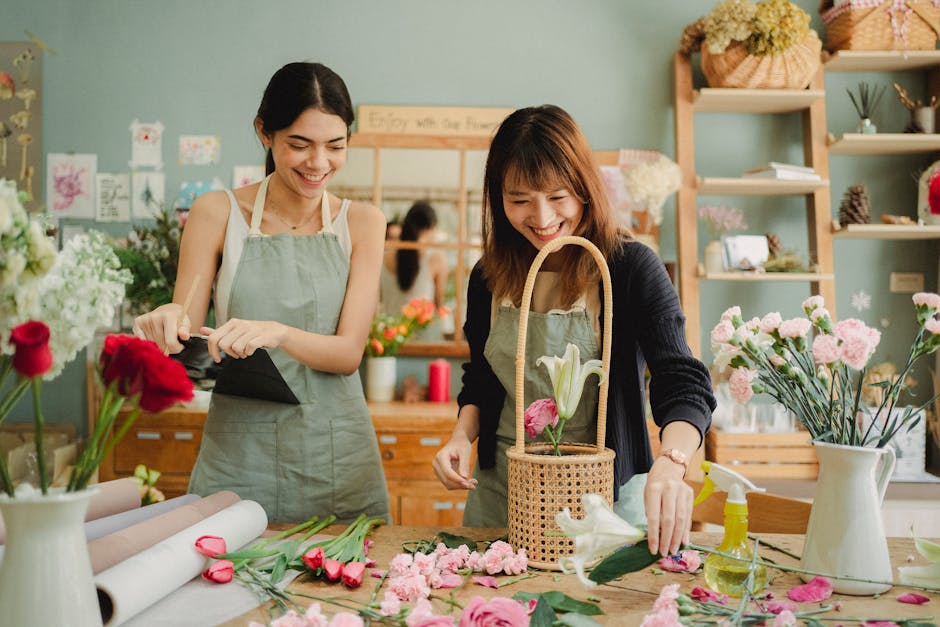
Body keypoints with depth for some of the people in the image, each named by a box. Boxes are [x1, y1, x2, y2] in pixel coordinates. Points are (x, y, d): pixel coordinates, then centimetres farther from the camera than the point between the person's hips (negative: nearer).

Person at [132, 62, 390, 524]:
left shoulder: (362, 222, 1)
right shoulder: (217, 213, -1)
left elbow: (348, 352, -7)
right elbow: (185, 342, 0)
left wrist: (278, 332, -26)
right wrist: (170, 325, -23)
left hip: (336, 456, 1)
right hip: (238, 452, -1)